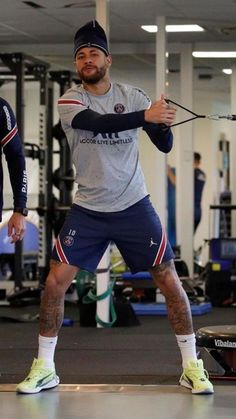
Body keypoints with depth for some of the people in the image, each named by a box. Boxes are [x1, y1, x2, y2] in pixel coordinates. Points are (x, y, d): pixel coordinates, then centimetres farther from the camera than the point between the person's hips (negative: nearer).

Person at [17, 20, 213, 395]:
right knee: (56, 281, -6)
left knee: (169, 280, -3)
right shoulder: (70, 102, -6)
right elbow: (100, 123, -27)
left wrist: (163, 121, -29)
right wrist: (146, 116, -39)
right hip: (87, 210, 0)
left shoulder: (132, 96, -2)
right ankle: (44, 368, 7)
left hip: (134, 206, 0)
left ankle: (192, 366, 8)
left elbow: (165, 145, -7)